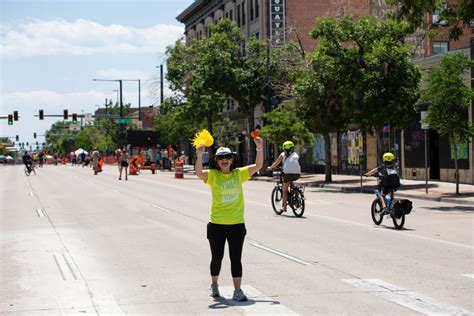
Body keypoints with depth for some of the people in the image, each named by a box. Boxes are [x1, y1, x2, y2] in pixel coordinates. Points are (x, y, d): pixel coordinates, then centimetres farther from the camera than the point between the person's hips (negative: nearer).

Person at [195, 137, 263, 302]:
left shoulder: (239, 174, 3)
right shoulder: (213, 175, -4)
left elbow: (258, 165, 0)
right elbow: (199, 172, -22)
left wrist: (259, 148, -13)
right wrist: (199, 156, -36)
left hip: (237, 224, 1)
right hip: (217, 224, -1)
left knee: (236, 259, 1)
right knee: (217, 257, 11)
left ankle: (237, 291, 4)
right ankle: (214, 285, 34)